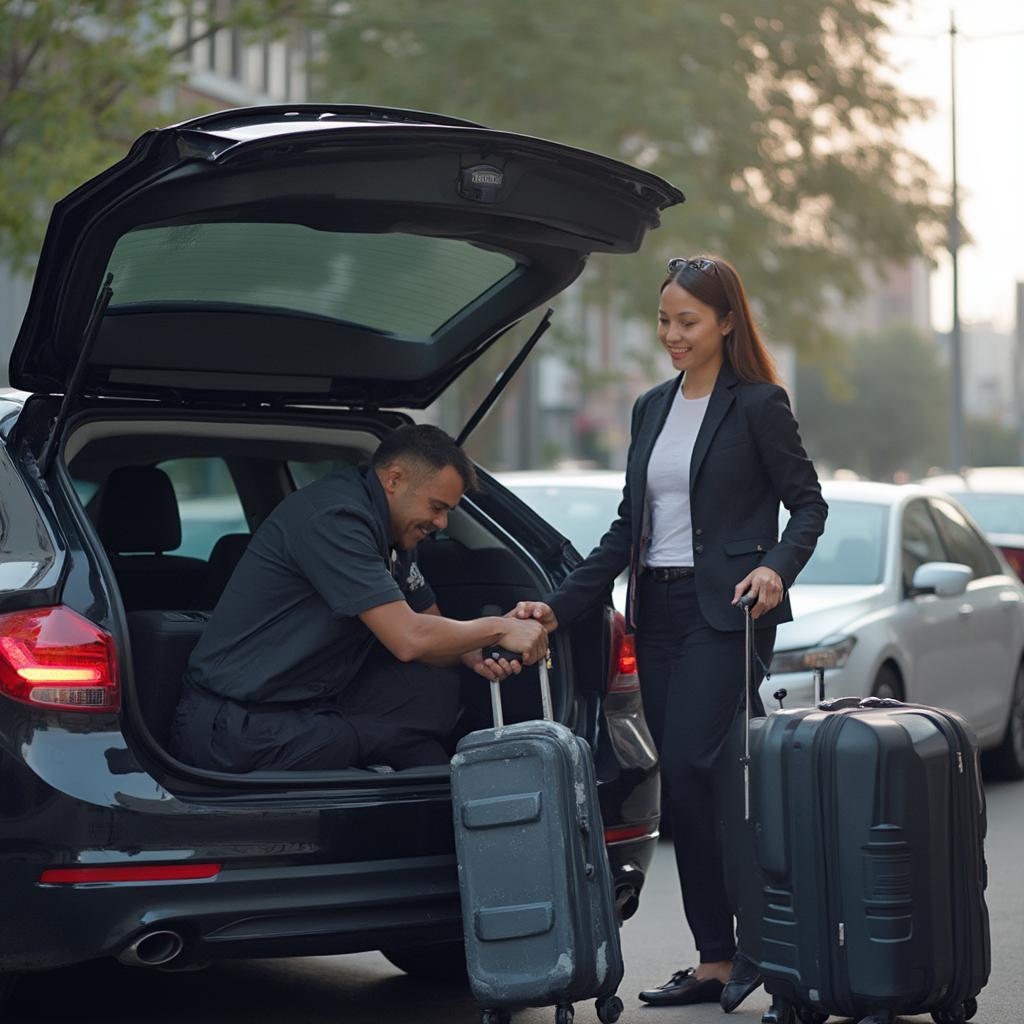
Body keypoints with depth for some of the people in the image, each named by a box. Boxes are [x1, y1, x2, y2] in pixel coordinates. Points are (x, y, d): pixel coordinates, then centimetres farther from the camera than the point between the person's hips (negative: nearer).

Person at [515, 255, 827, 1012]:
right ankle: (715, 962, 10)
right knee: (685, 785, 5)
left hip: (726, 613, -7)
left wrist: (776, 567, -21)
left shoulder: (758, 405, -5)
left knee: (692, 770, -16)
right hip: (657, 611, 7)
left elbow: (808, 503, -3)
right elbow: (628, 527, 16)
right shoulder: (651, 409, 15)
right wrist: (559, 606, 10)